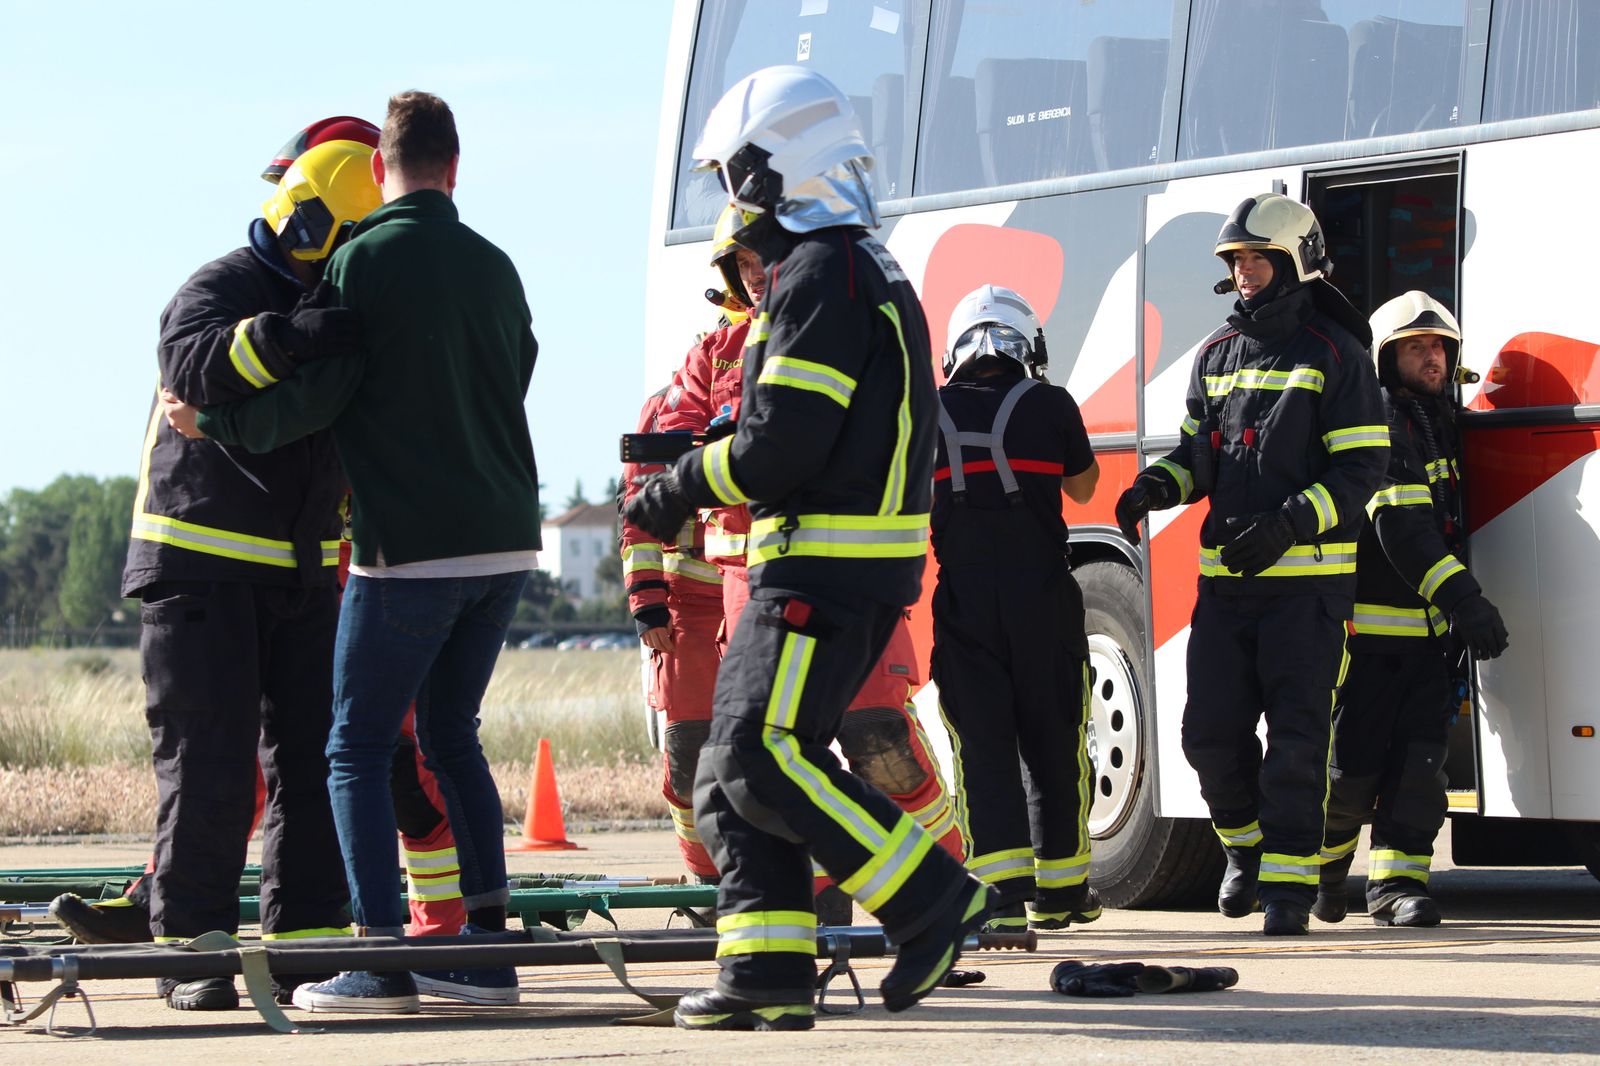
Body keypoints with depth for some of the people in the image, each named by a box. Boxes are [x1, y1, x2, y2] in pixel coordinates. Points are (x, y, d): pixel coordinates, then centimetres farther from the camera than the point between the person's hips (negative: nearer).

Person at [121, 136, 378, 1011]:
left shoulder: (341, 314, 14)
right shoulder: (219, 290, -10)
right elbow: (191, 363, -34)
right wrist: (290, 336, -45)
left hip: (301, 576, 7)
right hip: (201, 568, -7)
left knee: (314, 757, 2)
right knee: (209, 767, -8)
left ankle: (304, 940, 7)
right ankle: (191, 954, -3)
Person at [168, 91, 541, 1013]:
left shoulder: (365, 259, -8)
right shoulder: (495, 267, 10)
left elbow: (317, 394, -12)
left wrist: (213, 421, 3)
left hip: (410, 547, -6)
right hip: (505, 543, 6)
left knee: (360, 748, 1)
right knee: (452, 736, 17)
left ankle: (381, 962, -6)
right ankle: (488, 946, 13)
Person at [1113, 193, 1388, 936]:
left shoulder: (1334, 354, -3)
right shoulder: (1218, 355, 15)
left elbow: (1360, 467, -7)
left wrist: (1288, 526, -19)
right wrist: (1159, 485, -3)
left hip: (1307, 576, -5)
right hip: (1226, 577, 5)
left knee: (1295, 735, -7)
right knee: (1212, 730, 3)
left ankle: (1289, 878, -1)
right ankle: (1248, 844, 26)